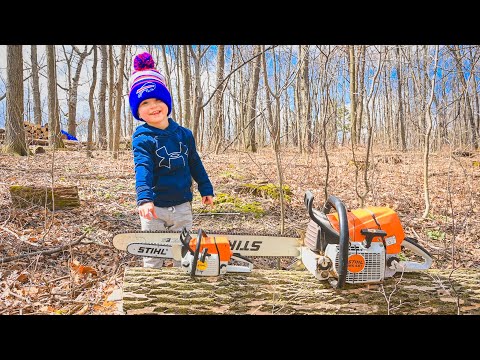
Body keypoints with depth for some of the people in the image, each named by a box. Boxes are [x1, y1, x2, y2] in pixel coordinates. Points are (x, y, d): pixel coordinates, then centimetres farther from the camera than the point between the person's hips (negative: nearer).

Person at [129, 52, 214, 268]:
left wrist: (205, 188, 14)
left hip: (182, 206, 4)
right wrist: (144, 198, -43)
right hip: (154, 207, -3)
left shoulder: (184, 134, 0)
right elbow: (143, 168, -28)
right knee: (153, 258, 12)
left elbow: (195, 163, 11)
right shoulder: (142, 138, -14)